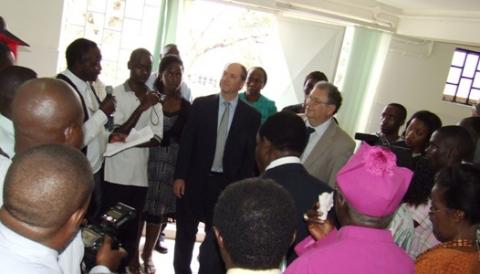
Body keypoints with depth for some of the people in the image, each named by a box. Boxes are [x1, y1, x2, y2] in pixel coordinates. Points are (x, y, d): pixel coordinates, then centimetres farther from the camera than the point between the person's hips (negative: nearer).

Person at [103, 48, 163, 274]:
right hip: (115, 171, -3)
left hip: (140, 173, 3)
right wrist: (141, 108, -19)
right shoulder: (115, 94, -3)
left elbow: (156, 138, 2)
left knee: (133, 222, 10)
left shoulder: (154, 99, 6)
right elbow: (116, 133, -10)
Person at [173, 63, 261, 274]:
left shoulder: (251, 115, -1)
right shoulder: (200, 104, -1)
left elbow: (250, 154, 0)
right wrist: (179, 176, -6)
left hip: (228, 183, 0)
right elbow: (186, 142, -2)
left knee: (215, 235, 14)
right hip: (196, 179, 0)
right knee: (186, 232, 13)